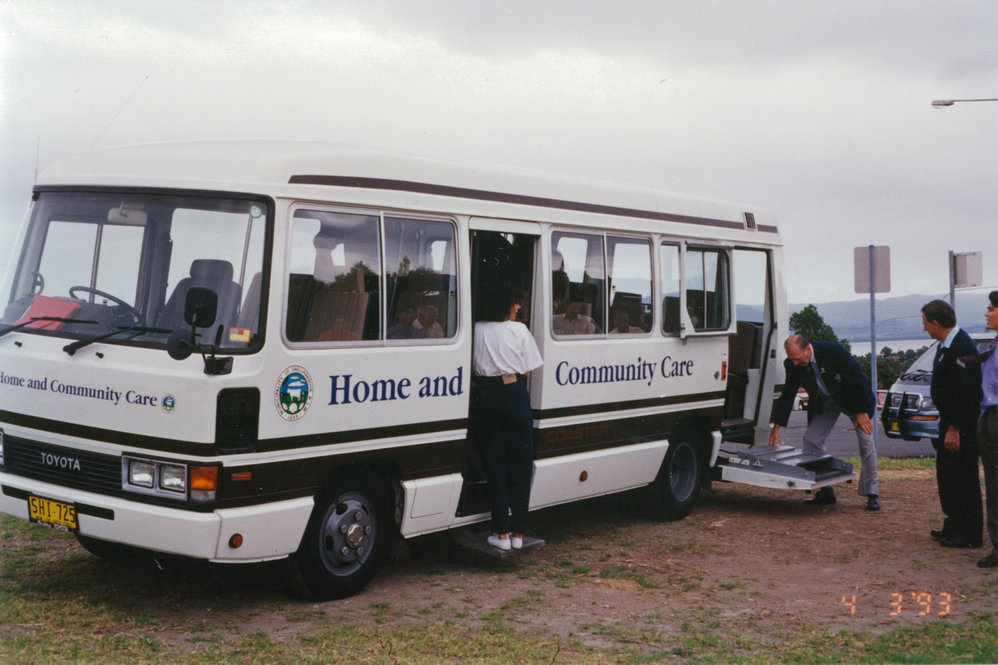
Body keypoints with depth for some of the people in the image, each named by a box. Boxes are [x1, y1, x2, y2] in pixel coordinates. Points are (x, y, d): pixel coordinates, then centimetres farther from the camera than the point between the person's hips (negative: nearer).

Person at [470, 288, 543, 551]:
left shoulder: (477, 330, 3)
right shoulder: (519, 330, 0)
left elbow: (472, 367, 4)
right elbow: (527, 371, 2)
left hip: (483, 397, 1)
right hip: (514, 394, -1)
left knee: (494, 465, 6)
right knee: (519, 465, 8)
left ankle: (501, 533, 6)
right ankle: (518, 532, 11)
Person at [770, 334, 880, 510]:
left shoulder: (834, 351, -31)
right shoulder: (792, 365, -17)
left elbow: (857, 379, -23)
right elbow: (787, 395, -5)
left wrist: (861, 412, -21)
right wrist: (777, 427, -6)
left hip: (851, 397, -5)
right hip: (824, 402, 5)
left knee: (865, 441, -12)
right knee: (810, 438, -6)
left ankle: (872, 494, -2)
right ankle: (826, 491, 4)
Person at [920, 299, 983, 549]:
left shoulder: (961, 348, -21)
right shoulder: (945, 345, 12)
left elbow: (965, 394, -24)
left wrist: (954, 429, -22)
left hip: (962, 425, -11)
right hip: (950, 420, 11)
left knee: (964, 477, -3)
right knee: (947, 474, 17)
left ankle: (969, 535, 5)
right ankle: (954, 526, 28)